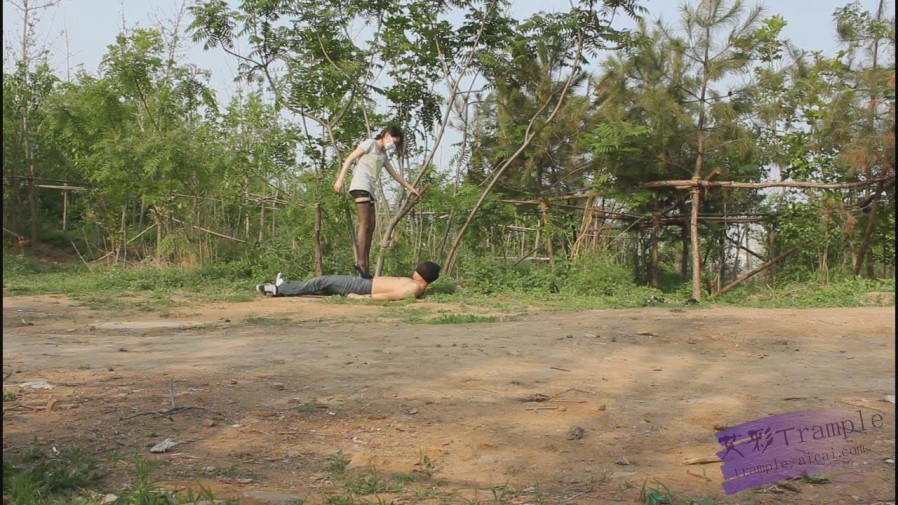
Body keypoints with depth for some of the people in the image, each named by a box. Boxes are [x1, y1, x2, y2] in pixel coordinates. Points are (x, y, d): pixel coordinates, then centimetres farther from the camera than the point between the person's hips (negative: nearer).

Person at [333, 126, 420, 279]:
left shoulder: (383, 155, 24)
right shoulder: (370, 143, 1)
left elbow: (394, 174, 31)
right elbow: (349, 159, -6)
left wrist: (410, 188, 32)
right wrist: (340, 179, -15)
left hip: (369, 189, 9)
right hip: (360, 186, -9)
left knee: (371, 227, 4)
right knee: (364, 225, -14)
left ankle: (364, 264, 6)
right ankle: (361, 263, -17)